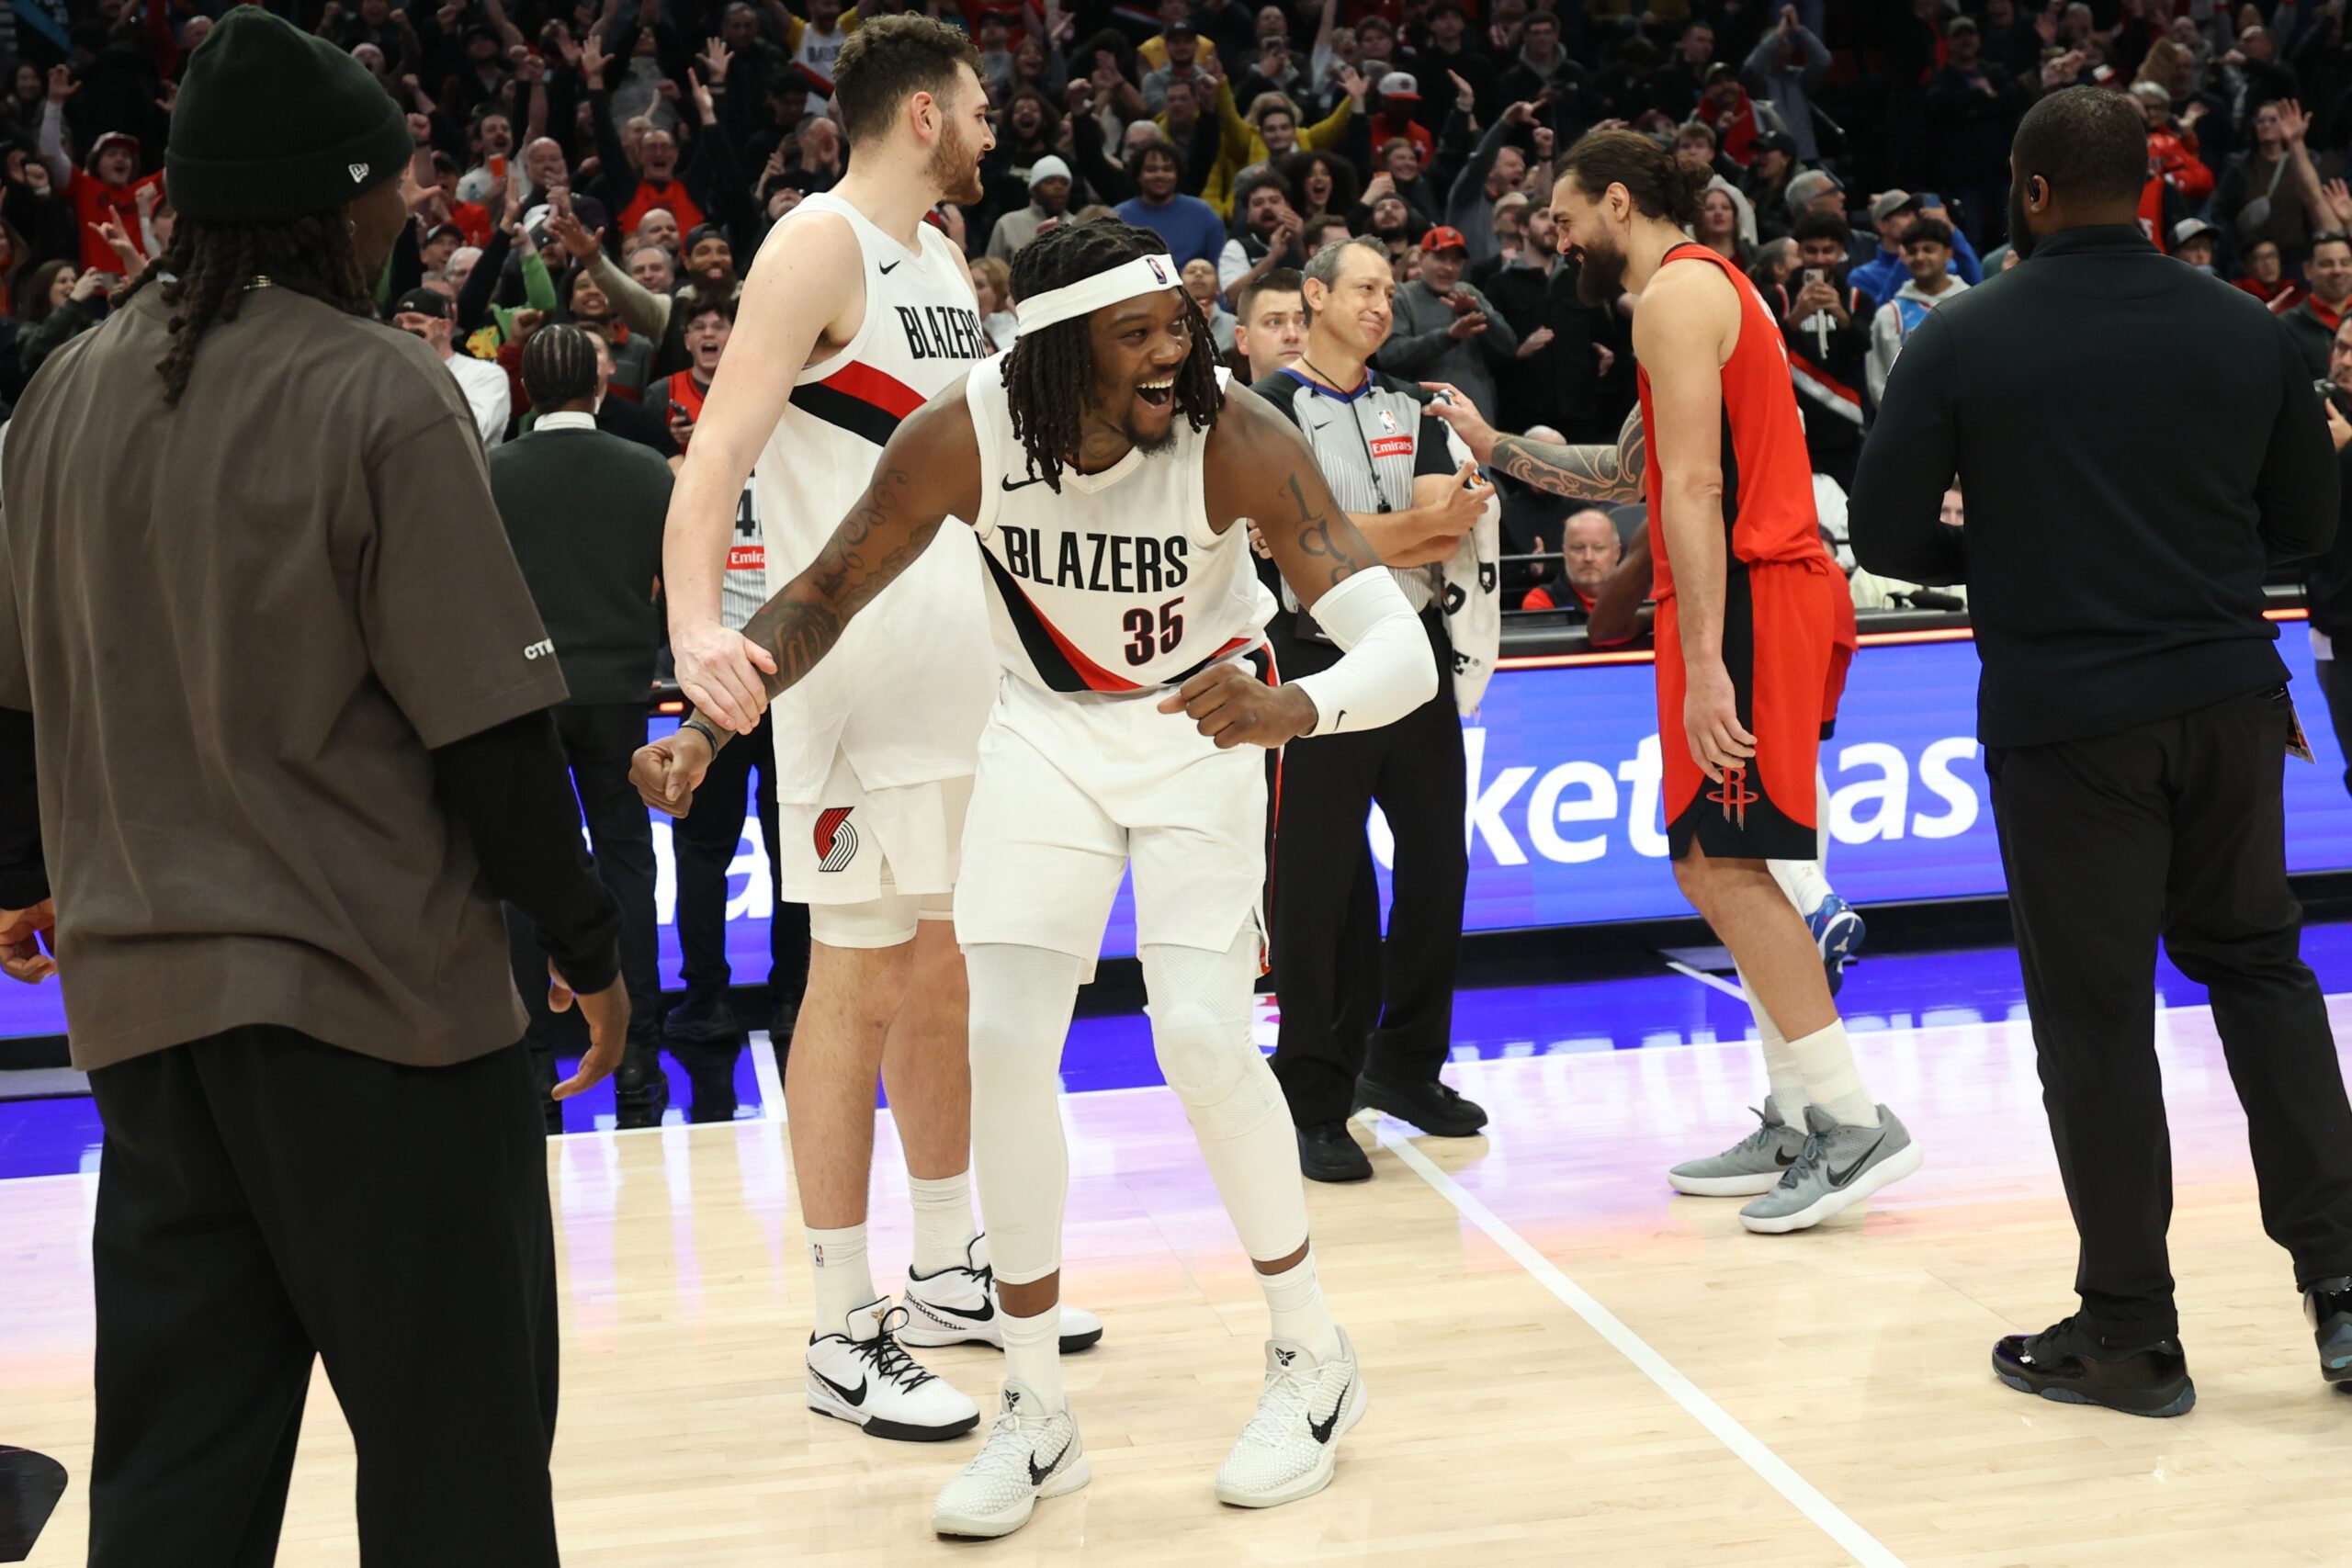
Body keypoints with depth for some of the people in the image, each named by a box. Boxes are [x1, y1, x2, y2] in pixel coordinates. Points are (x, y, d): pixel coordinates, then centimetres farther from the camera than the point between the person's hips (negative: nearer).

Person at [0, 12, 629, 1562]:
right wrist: (586, 941, -3)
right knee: (454, 1438, 5)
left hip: (141, 989, 6)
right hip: (375, 986, -6)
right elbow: (486, 721, -13)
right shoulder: (384, 393, -11)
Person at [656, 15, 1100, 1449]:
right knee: (860, 982, -4)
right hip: (856, 671, -8)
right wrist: (697, 625, -37)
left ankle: (949, 1276, 27)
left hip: (966, 668, 9)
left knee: (949, 973, 14)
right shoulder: (821, 246, -11)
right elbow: (720, 448, -23)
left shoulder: (948, 259, 15)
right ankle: (845, 1339, 4)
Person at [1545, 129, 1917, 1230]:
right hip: (1780, 587, 10)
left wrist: (1703, 659, -24)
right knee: (1716, 868, 11)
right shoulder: (1712, 284, 23)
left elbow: (1694, 487, -19)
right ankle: (1796, 1123, 13)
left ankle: (1852, 1124, -11)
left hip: (1745, 600, -10)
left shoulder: (1676, 291, -9)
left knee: (1725, 863, -11)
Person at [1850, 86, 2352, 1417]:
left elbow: (1885, 534, -5)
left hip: (2063, 715, -3)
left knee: (2096, 1011, 5)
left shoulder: (1966, 340, -7)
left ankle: (2131, 1332, 13)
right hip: (2229, 700, 3)